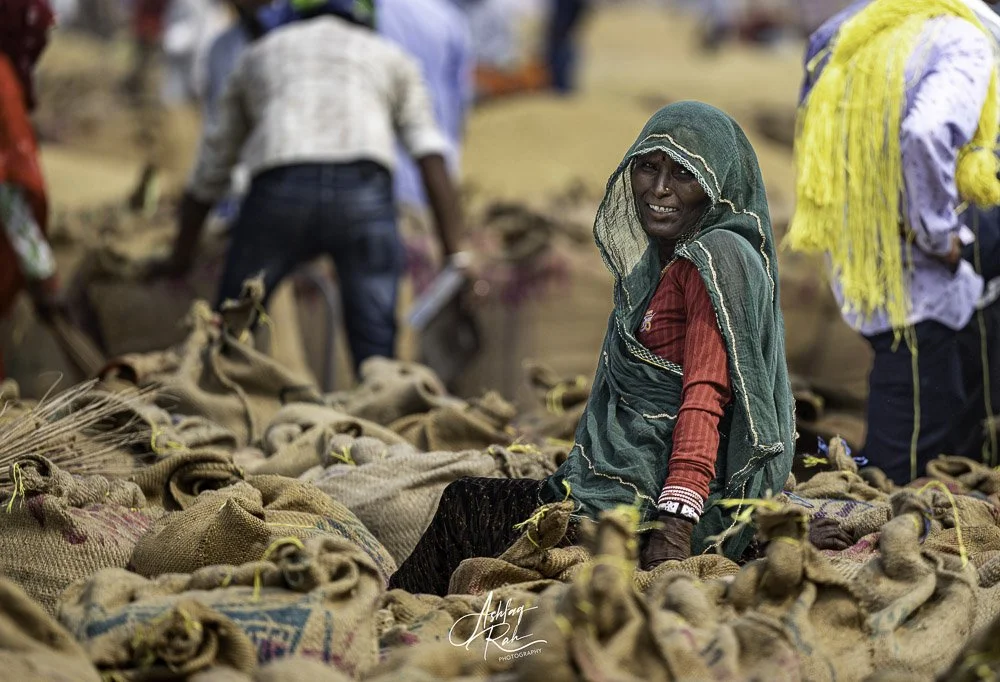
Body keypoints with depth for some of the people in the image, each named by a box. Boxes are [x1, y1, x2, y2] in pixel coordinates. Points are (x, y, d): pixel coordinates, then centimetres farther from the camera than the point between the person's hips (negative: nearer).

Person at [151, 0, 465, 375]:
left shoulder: (257, 58, 34)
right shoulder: (390, 58, 29)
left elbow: (209, 172, 41)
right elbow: (434, 165, 14)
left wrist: (180, 259, 52)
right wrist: (454, 260, 7)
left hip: (280, 193, 1)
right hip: (363, 196, -1)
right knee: (375, 358, 5)